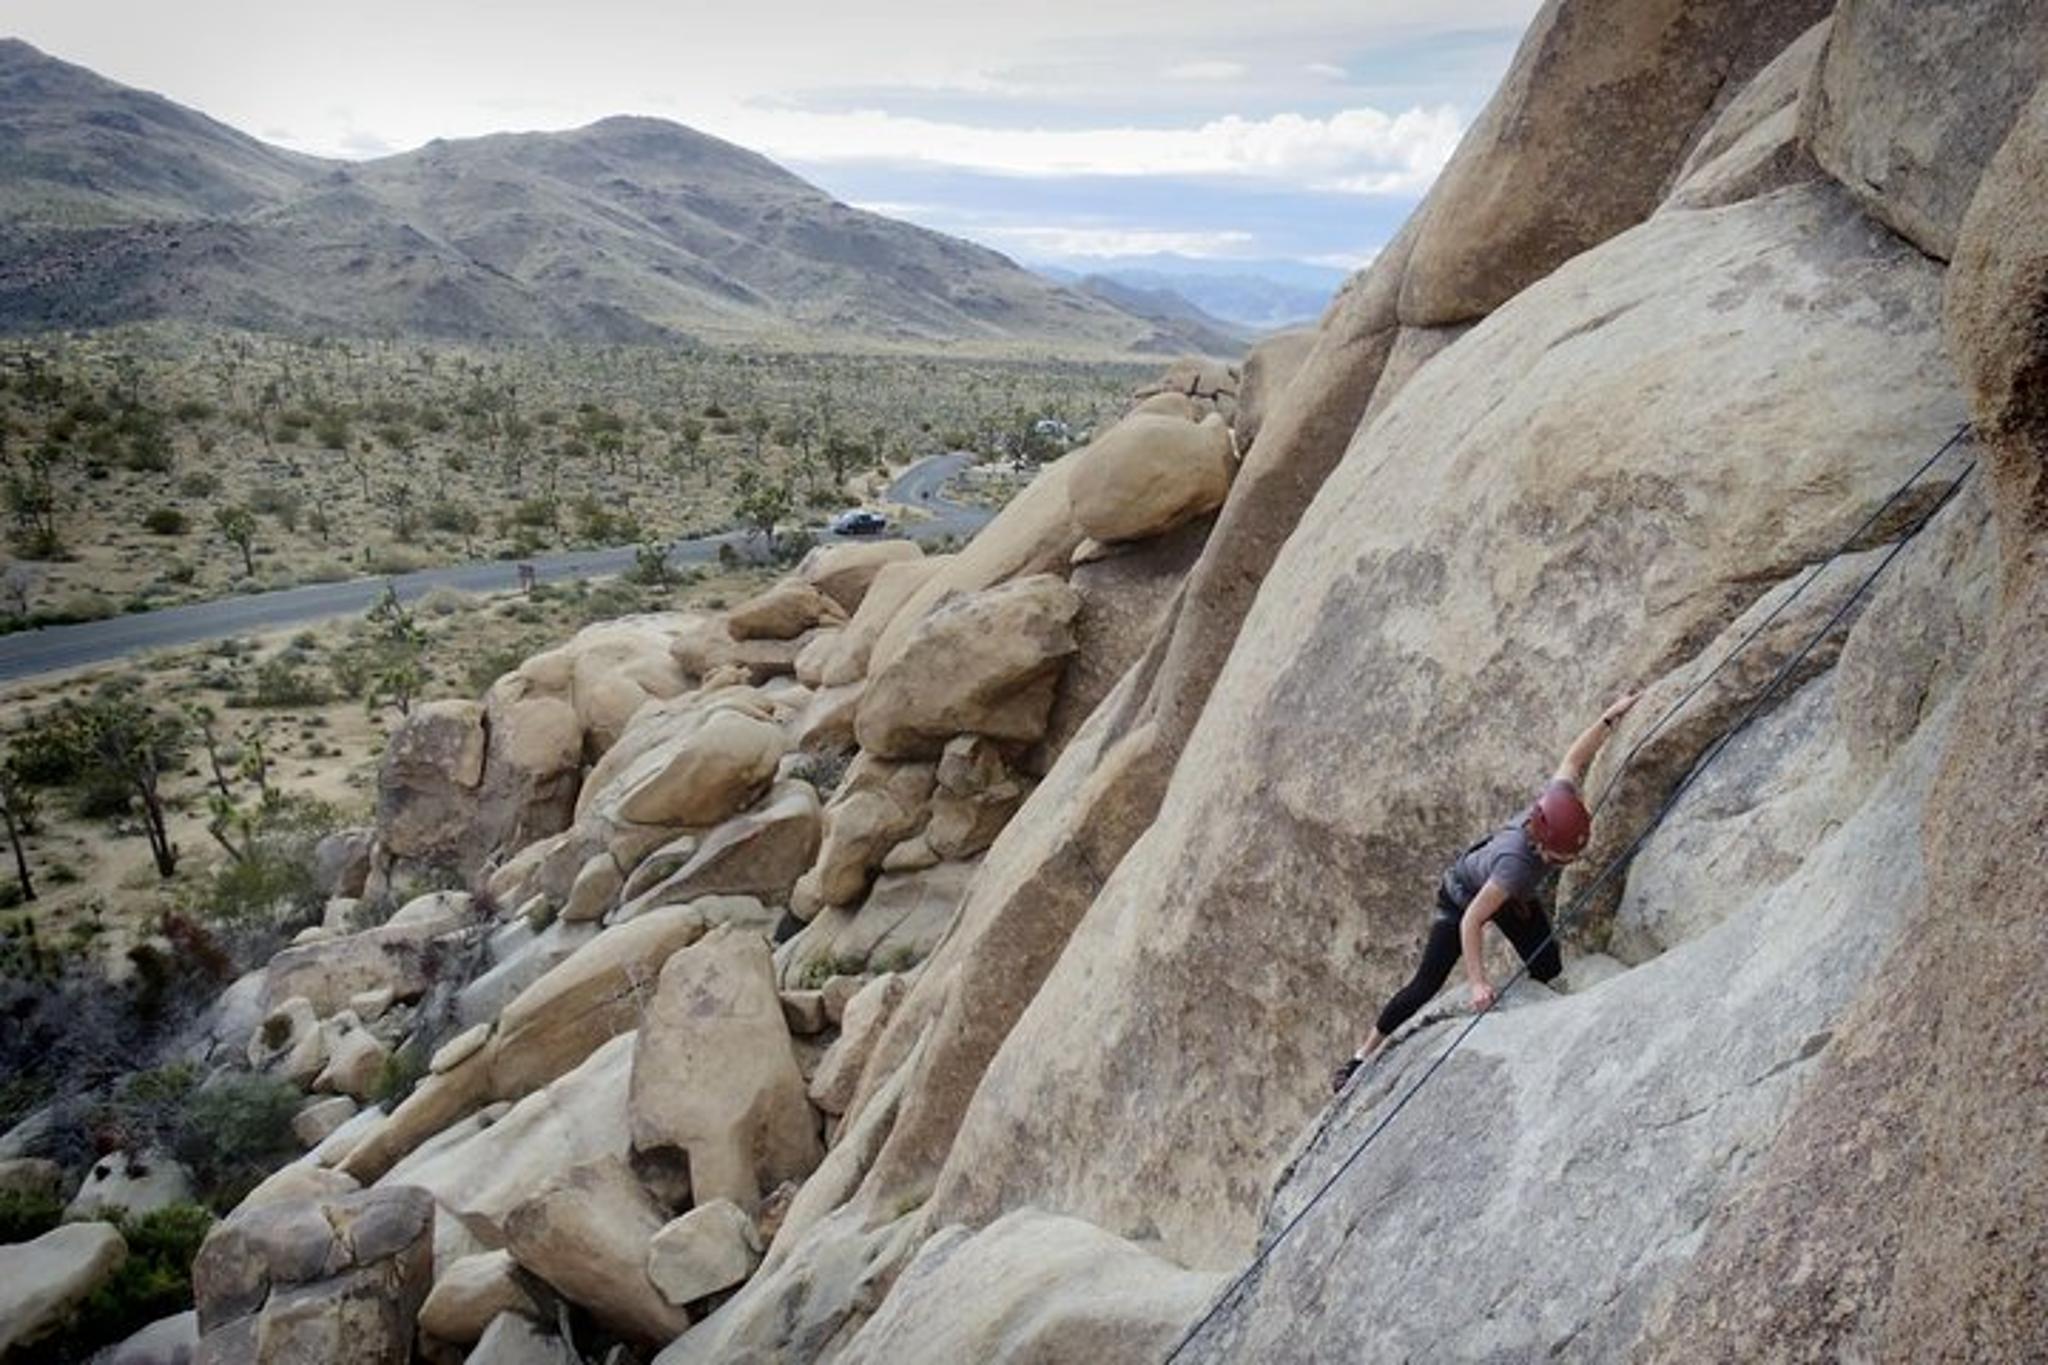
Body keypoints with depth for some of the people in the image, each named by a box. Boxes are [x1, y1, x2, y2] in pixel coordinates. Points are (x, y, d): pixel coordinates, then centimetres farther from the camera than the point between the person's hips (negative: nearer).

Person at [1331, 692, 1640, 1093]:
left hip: (1515, 898, 7)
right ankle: (1364, 1055, 2)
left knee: (1549, 972, -2)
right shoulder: (1516, 864, -47)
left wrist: (1611, 715, -8)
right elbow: (1471, 921, -44)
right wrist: (1477, 982, -46)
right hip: (1463, 894, -7)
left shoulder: (1559, 797, -32)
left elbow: (1574, 759, -12)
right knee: (1426, 985, -8)